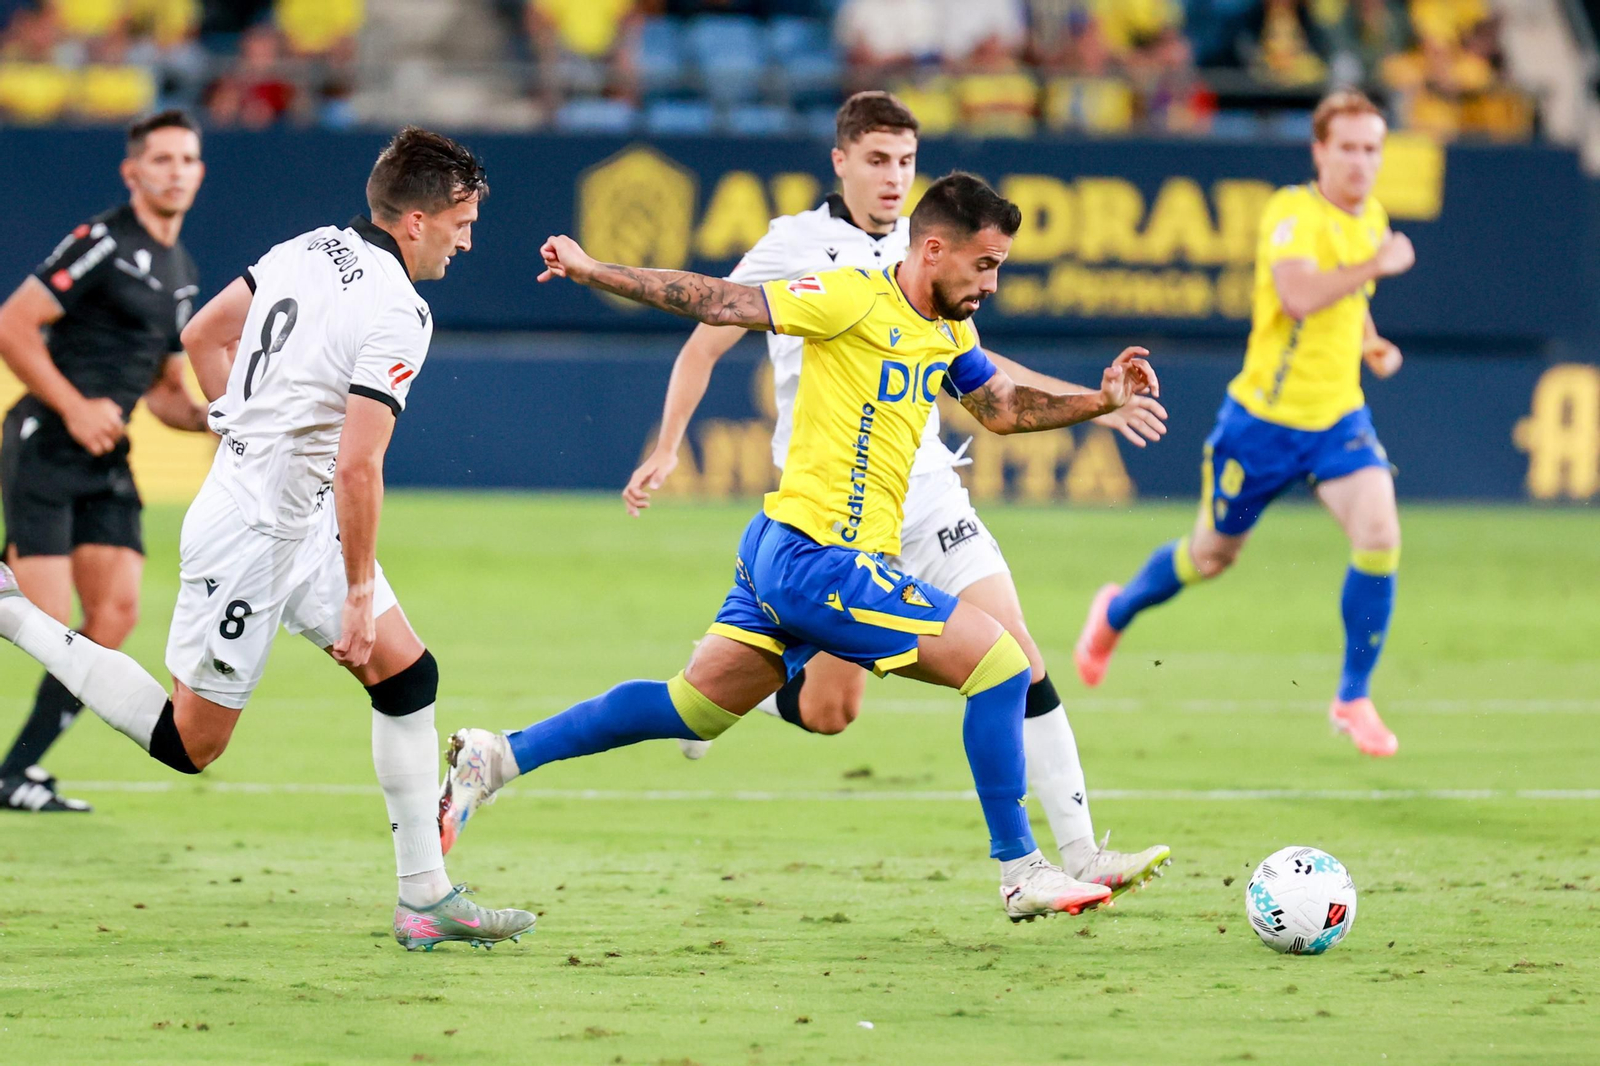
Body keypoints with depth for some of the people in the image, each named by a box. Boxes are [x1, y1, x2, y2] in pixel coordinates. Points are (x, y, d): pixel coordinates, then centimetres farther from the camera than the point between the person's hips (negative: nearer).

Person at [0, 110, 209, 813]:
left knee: (116, 613, -5)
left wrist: (213, 419, 5)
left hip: (105, 462, 8)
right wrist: (74, 407, -18)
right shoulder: (102, 243, -10)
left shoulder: (181, 273, 17)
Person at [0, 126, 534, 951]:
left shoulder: (311, 248, 3)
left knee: (408, 675, 8)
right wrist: (359, 593, -17)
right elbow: (357, 466, -26)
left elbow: (202, 336, 14)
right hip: (255, 537, -10)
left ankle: (426, 898, 10)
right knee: (189, 743, 3)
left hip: (298, 519, 10)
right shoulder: (398, 316, -22)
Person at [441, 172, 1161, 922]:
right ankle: (1021, 873, -2)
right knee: (999, 662, -9)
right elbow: (722, 303, -11)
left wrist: (1100, 400, 10)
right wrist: (592, 272, -10)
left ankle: (497, 758, 16)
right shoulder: (855, 300, -14)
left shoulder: (950, 332, 12)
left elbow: (1003, 409, 22)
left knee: (692, 709, 14)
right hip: (817, 556, -9)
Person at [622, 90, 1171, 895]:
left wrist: (1091, 403, 24)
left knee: (1015, 654, -9)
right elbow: (704, 345, 4)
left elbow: (969, 361, 27)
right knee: (826, 710, -7)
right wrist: (667, 450, -6)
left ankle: (1080, 855, -8)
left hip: (924, 488, 5)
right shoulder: (796, 246, -2)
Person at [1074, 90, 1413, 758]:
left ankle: (1353, 699, -4)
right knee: (1213, 554, 13)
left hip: (1339, 417, 5)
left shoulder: (1370, 219, 6)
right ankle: (1116, 613, 46)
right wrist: (1378, 265, -31)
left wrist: (1371, 346, 9)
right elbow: (1298, 294, -37)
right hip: (1265, 419, -5)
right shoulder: (1293, 213, -18)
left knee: (1379, 536, -19)